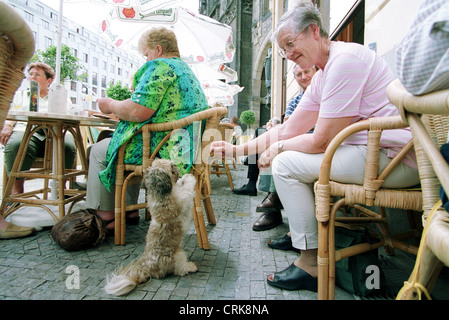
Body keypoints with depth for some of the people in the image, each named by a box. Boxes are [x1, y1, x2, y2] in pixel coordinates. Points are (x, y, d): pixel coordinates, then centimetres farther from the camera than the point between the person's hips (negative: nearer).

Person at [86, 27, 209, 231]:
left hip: (163, 151, -11)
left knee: (99, 151, 8)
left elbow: (138, 111, -22)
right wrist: (118, 110, 21)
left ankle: (104, 216, 15)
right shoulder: (186, 70, 21)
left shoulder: (160, 66, -12)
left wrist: (111, 105, -2)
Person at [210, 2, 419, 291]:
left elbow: (322, 140, -20)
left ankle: (312, 265, -3)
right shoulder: (321, 78, 14)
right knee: (293, 154, 16)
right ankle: (298, 234, 21)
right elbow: (288, 130, 12)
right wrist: (238, 149, 9)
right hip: (371, 152, 10)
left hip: (395, 157, -10)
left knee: (286, 164, -13)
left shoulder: (344, 59, -16)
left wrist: (277, 148, -3)